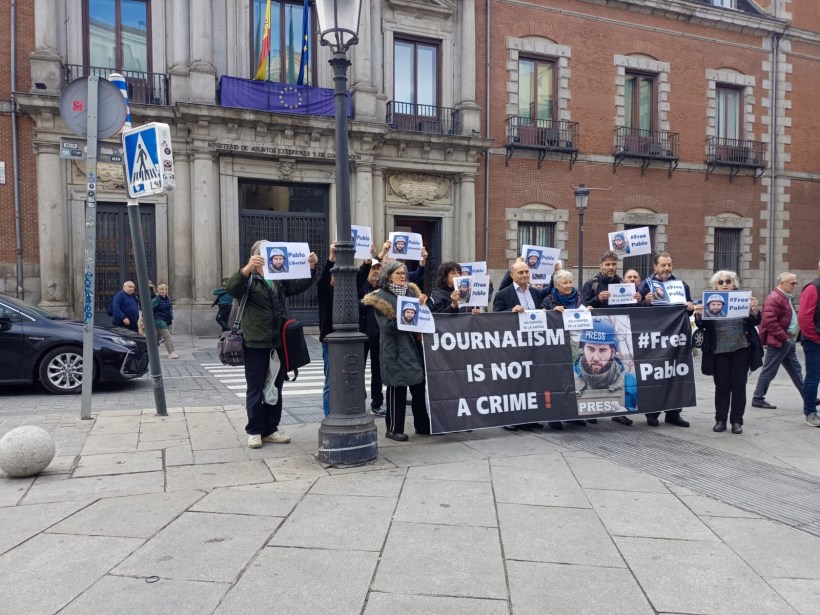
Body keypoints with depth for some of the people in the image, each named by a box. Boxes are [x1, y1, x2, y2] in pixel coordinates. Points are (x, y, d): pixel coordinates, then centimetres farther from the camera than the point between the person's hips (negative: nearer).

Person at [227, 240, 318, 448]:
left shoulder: (280, 279, 15)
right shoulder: (248, 279, -2)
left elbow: (301, 284, 8)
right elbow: (232, 288, -21)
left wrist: (310, 267, -12)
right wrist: (247, 268, -40)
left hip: (279, 343, 5)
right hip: (256, 344, -5)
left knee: (275, 389, 11)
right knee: (256, 389, 4)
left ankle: (271, 429, 22)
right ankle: (254, 431, 14)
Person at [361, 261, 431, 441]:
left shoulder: (411, 291, 15)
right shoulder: (380, 297, -3)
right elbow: (387, 326, -10)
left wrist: (423, 303, -2)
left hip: (414, 345, 6)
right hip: (395, 349, -6)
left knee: (419, 386, 8)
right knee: (397, 388, -2)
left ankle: (422, 425, 20)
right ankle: (394, 428, 9)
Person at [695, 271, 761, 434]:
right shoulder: (710, 301, 1)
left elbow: (755, 322, 1)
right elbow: (702, 326, -2)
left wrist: (754, 310, -19)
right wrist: (699, 316, -23)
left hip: (740, 349, 1)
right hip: (719, 350, 0)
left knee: (739, 385, 5)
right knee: (721, 386, 5)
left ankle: (737, 421, 13)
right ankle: (720, 420, 14)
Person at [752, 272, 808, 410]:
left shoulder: (787, 298, 16)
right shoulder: (774, 298, -17)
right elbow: (769, 321, -25)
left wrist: (792, 337, 13)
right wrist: (784, 337, -21)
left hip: (788, 341, 10)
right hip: (779, 342, -10)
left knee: (795, 370, 16)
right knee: (769, 371, -4)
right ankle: (758, 399, 4)